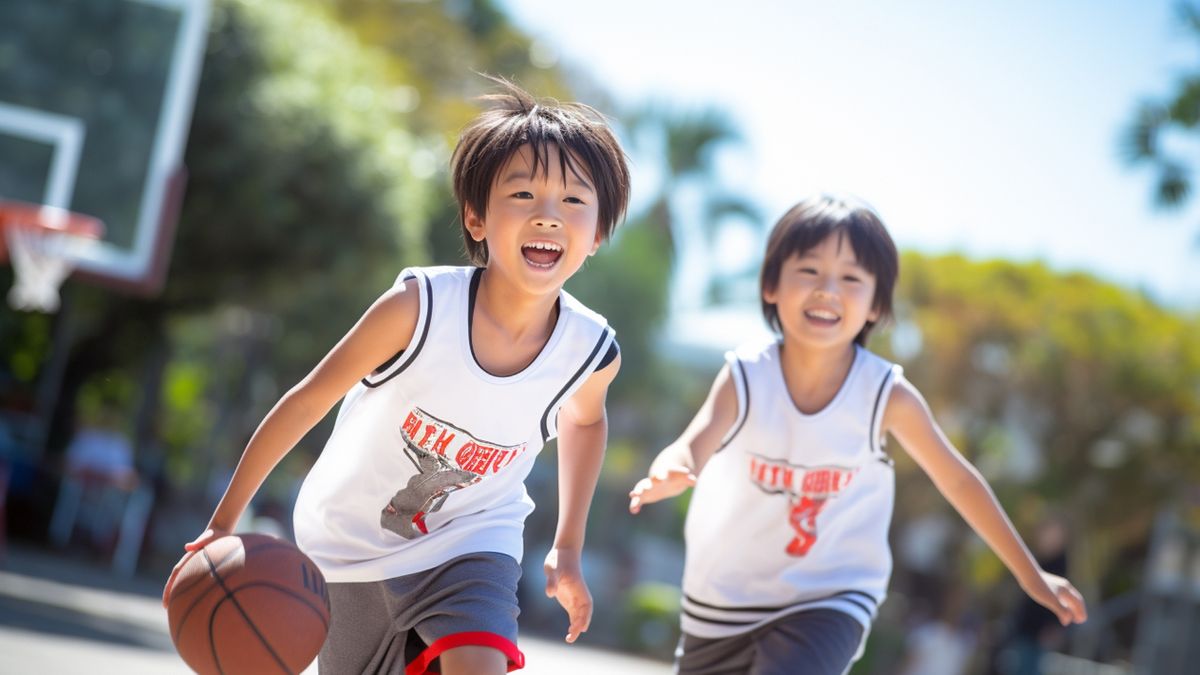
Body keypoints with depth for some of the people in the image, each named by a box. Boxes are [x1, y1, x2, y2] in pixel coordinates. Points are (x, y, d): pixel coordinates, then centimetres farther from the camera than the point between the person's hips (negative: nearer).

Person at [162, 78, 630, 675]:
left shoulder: (593, 351, -19)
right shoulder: (418, 307, -29)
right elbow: (308, 401, -16)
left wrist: (567, 549, 8)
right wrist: (222, 523, -13)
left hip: (467, 541, 1)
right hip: (350, 541, 0)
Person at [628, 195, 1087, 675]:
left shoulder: (887, 395, -16)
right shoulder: (745, 377, -17)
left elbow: (958, 480, -3)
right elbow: (693, 445, -33)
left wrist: (1030, 575, 5)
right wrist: (673, 473, -59)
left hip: (830, 602, -2)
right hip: (725, 600, 2)